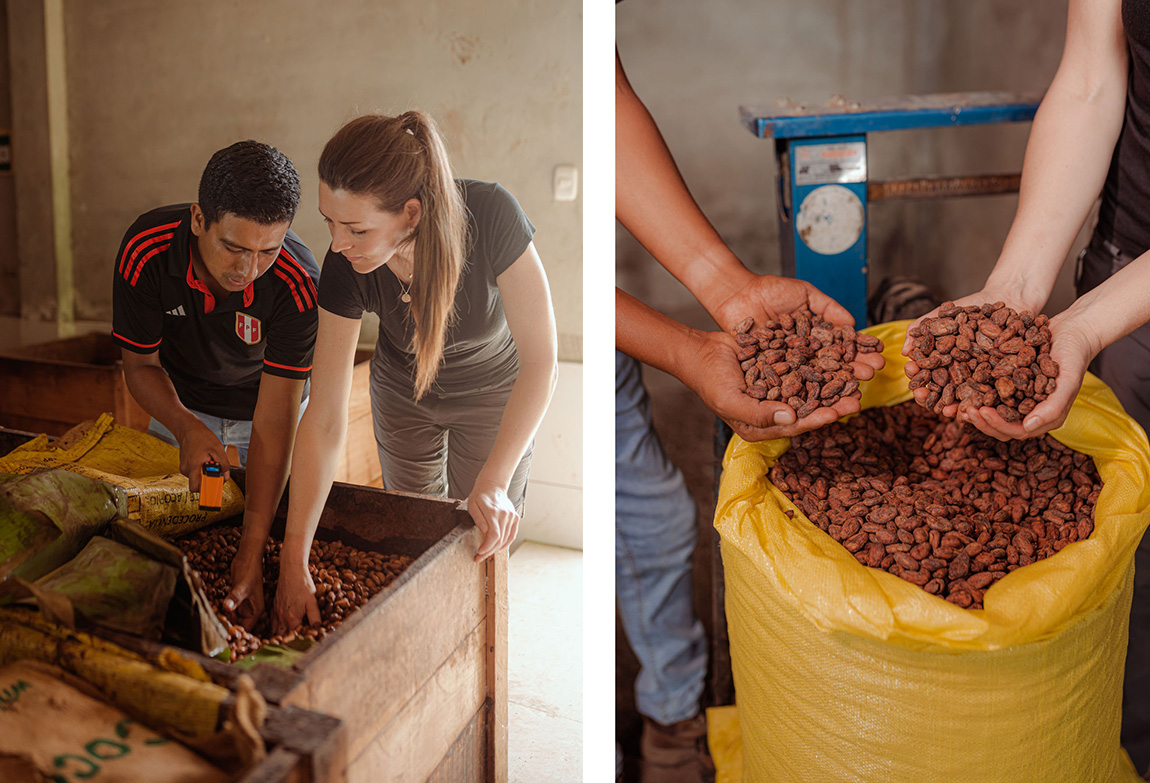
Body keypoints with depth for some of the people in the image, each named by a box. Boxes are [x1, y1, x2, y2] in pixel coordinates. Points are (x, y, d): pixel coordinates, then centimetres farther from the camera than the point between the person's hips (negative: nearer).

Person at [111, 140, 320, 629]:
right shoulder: (145, 250, -31)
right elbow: (139, 364, -15)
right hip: (181, 405, 2)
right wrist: (185, 428, -37)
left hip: (264, 407, -1)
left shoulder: (298, 285, -37)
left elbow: (273, 420, -35)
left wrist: (251, 553, -41)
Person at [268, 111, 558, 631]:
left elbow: (540, 360, -30)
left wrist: (494, 483, -36)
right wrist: (294, 562, -27)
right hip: (402, 392, 2)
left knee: (482, 548, 6)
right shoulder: (346, 269, -31)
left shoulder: (491, 217, -39)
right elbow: (324, 421, -27)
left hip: (494, 392, -2)